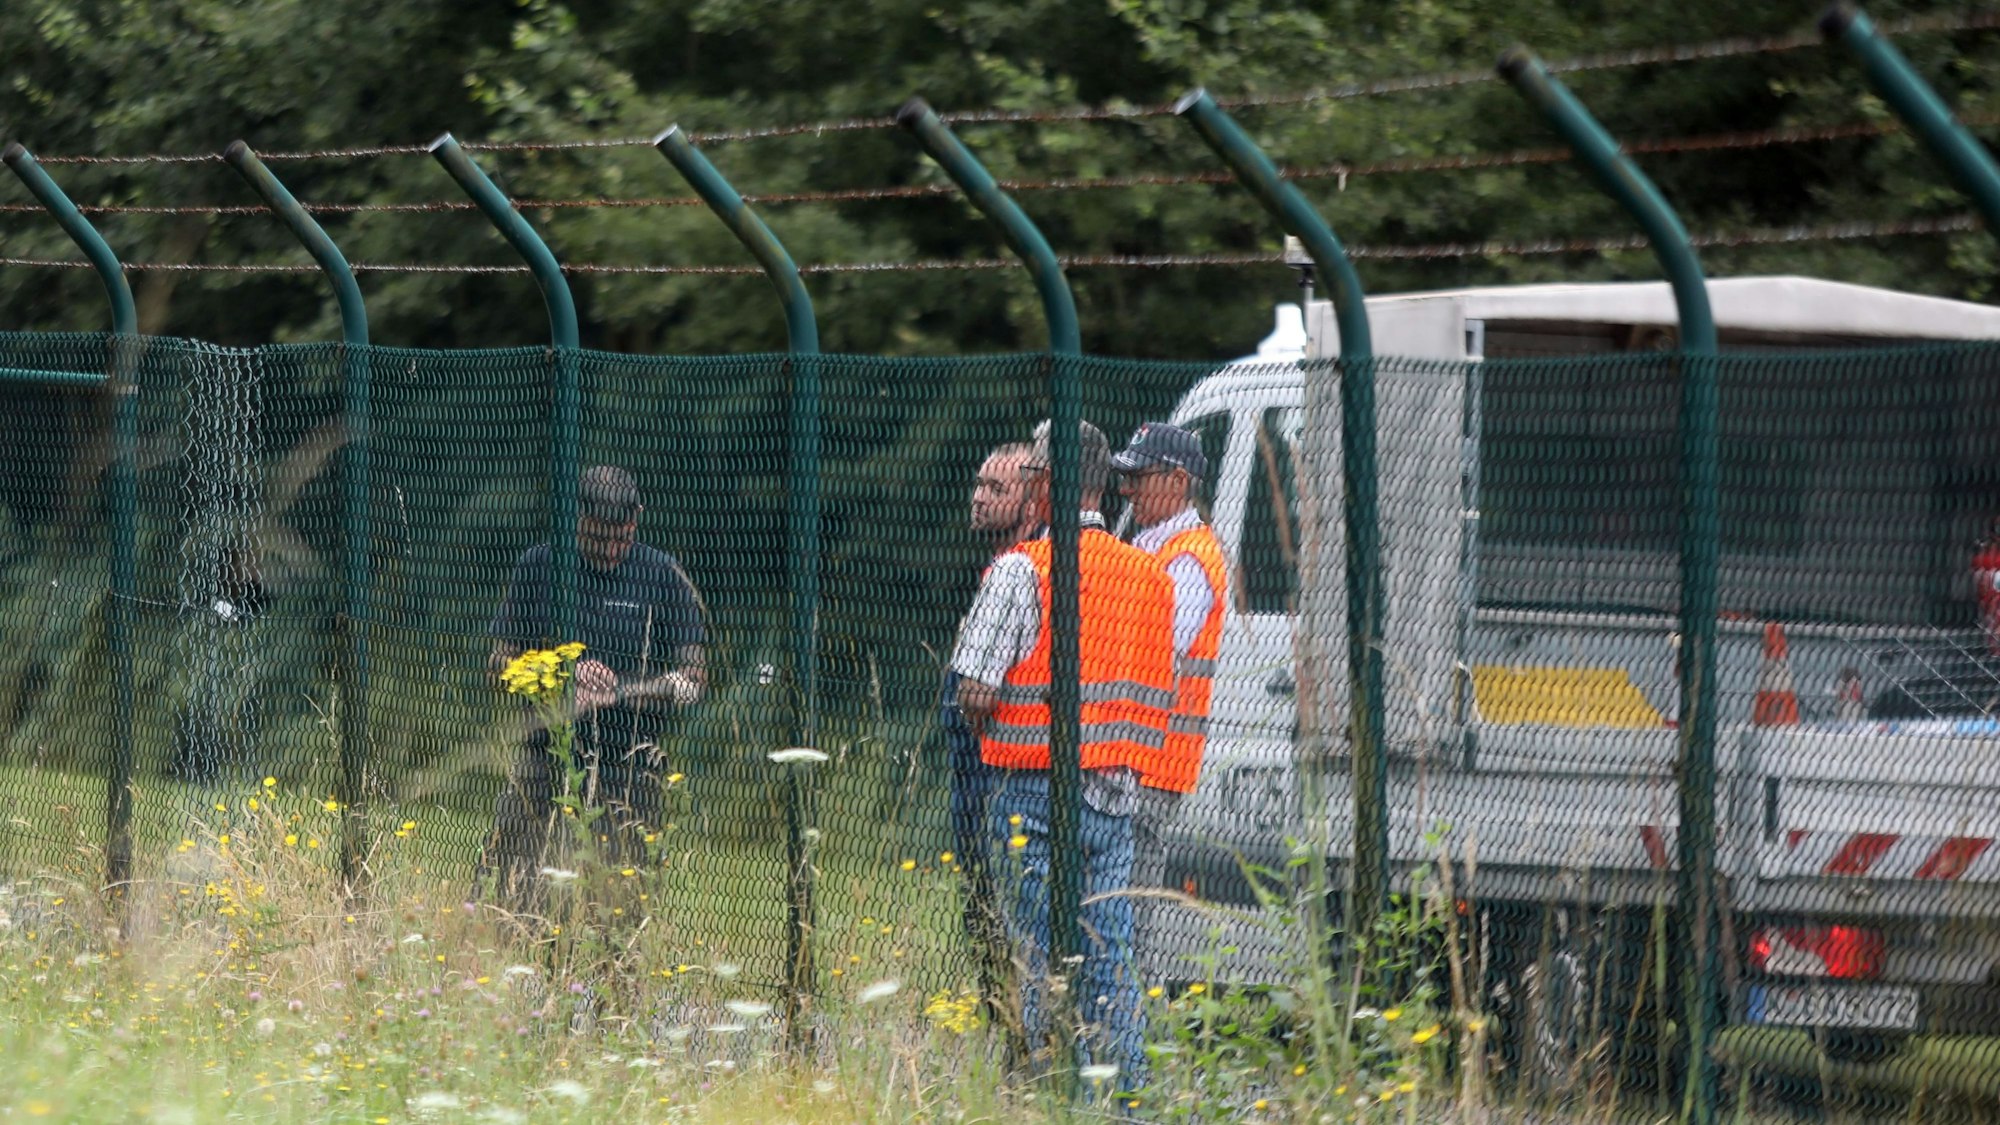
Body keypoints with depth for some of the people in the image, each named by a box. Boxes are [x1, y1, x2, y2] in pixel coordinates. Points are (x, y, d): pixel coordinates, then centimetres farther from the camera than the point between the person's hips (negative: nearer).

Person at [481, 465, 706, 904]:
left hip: (629, 762, -1)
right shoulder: (537, 568, 7)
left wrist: (620, 692, -12)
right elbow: (501, 663, 12)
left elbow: (692, 682, 4)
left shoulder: (663, 578, 3)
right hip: (546, 753, 1)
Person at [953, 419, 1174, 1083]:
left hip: (1036, 787, -6)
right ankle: (1126, 1092, 5)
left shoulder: (1021, 569, -10)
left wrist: (991, 731, 6)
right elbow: (1160, 695, 12)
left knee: (1044, 955, -2)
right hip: (1117, 791, 6)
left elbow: (975, 693, -14)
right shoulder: (1148, 574, 10)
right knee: (1110, 957, 8)